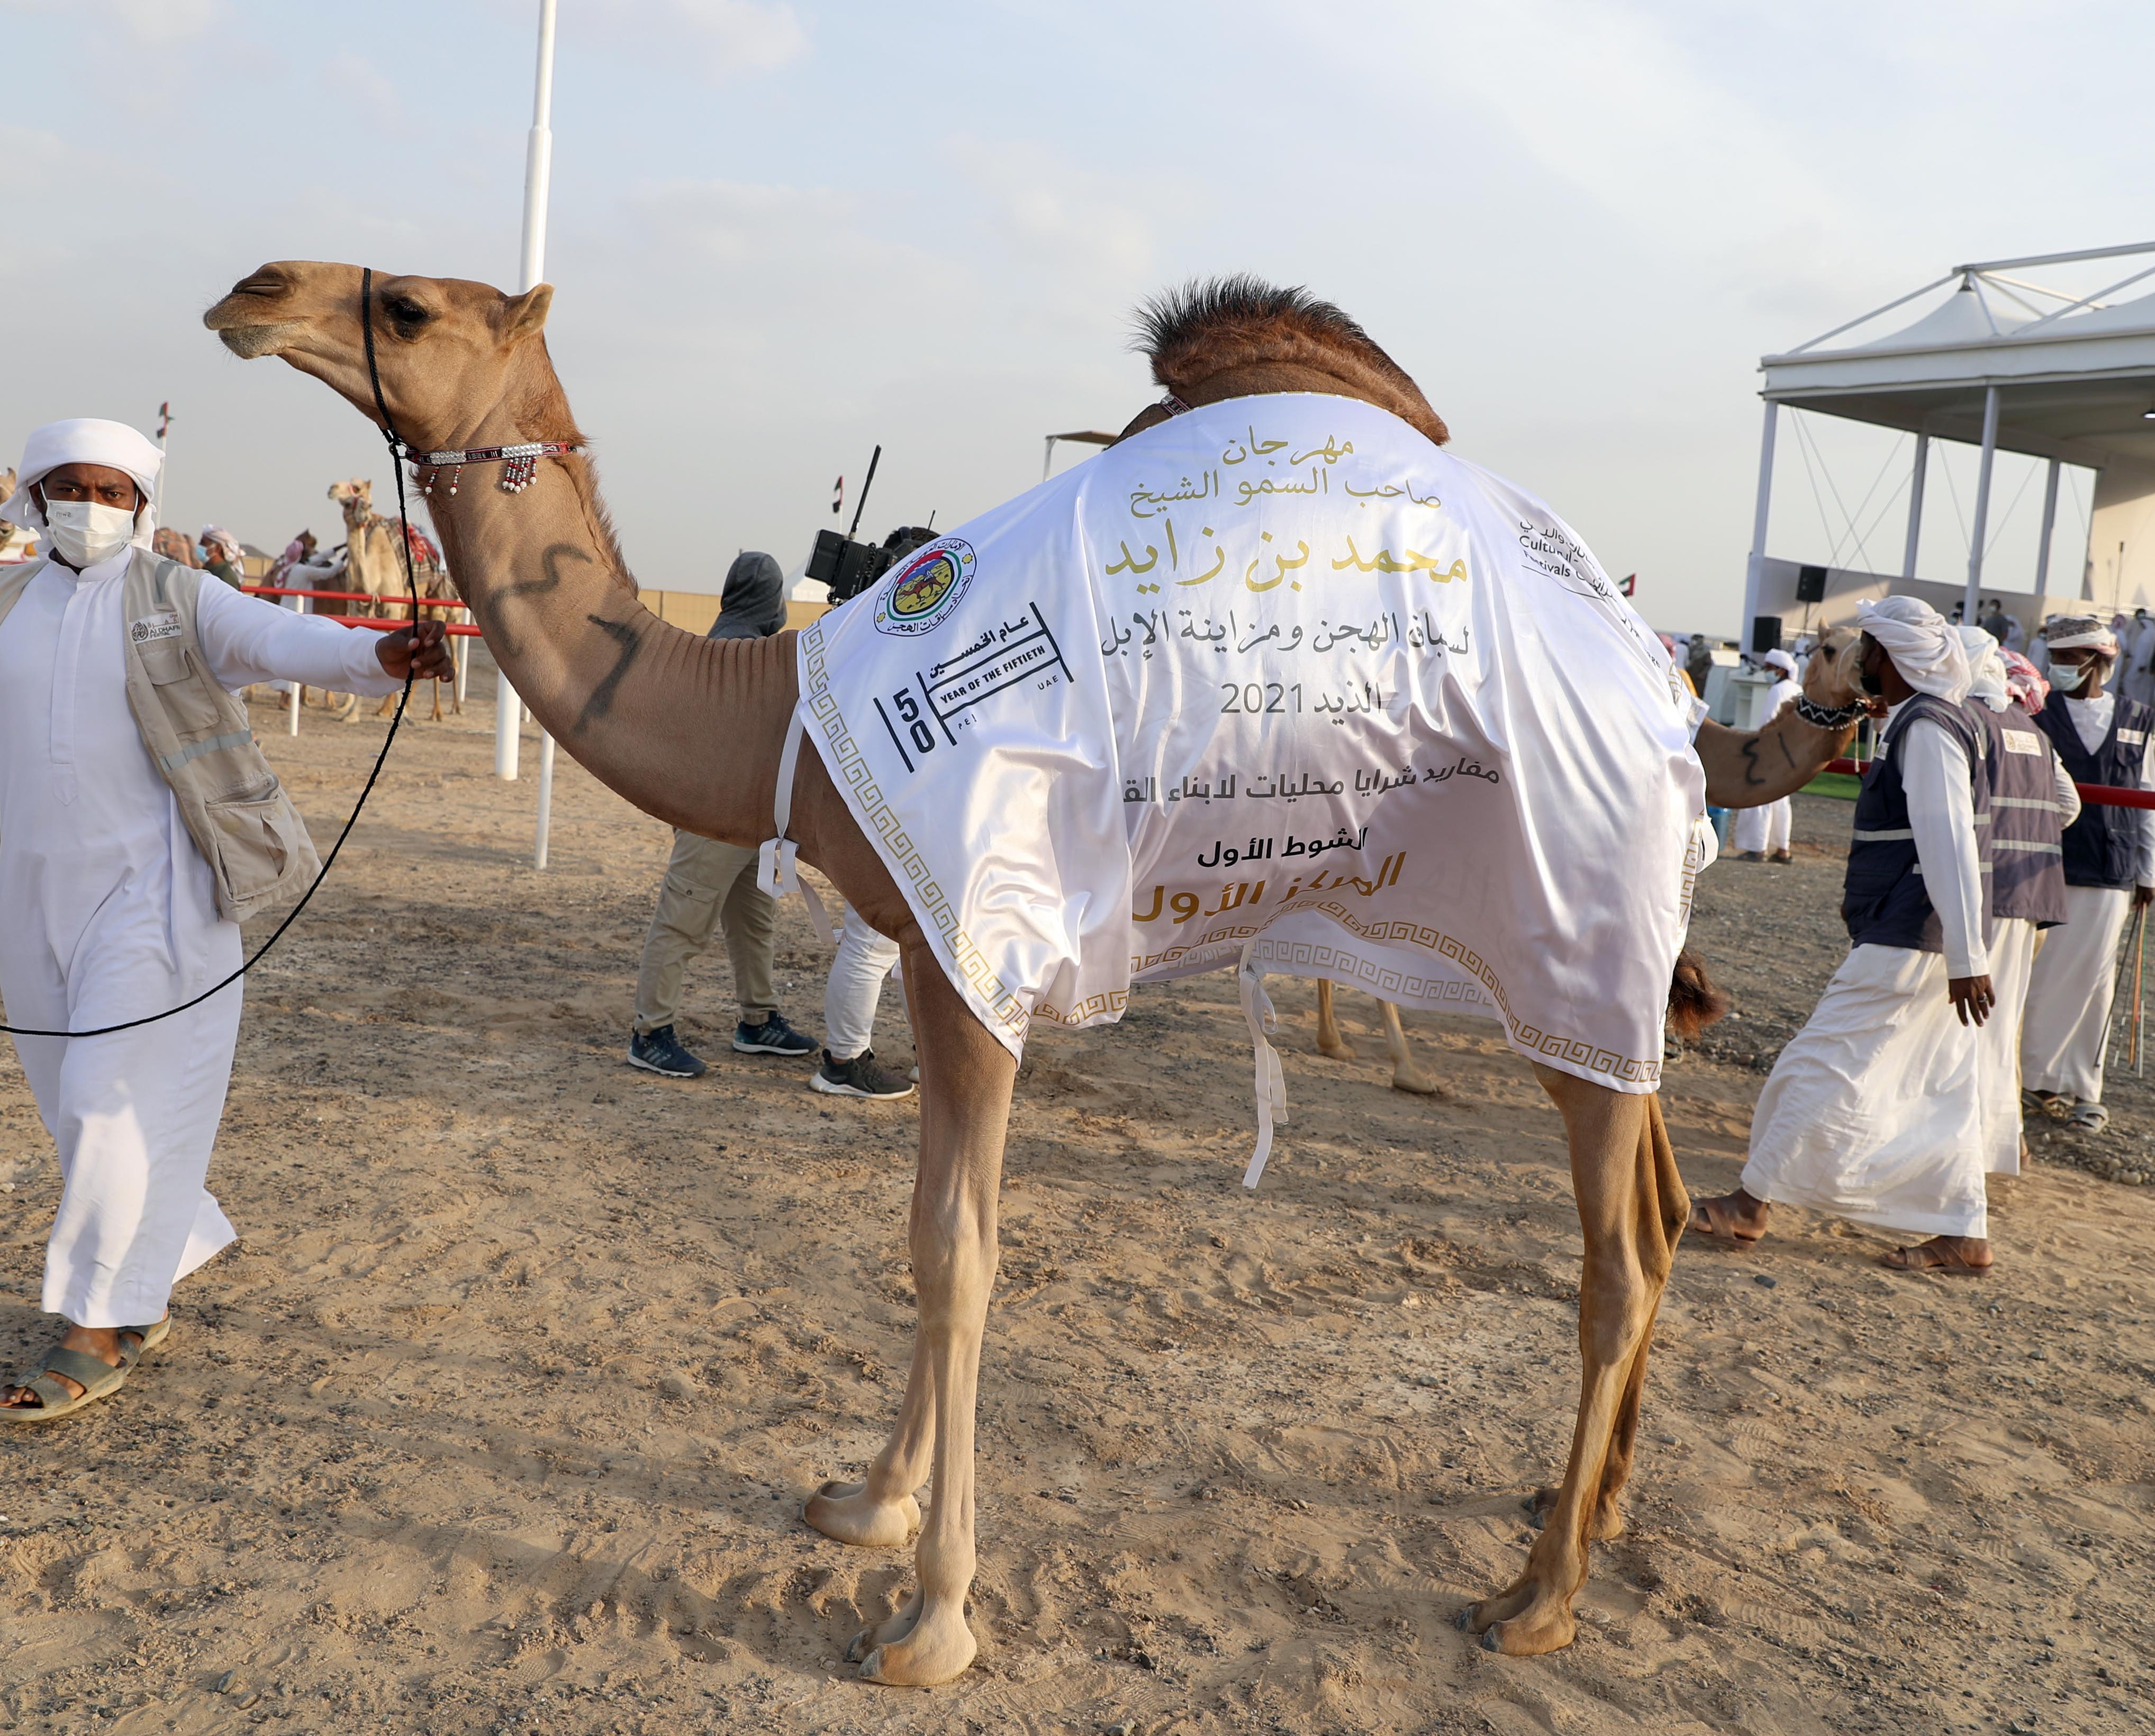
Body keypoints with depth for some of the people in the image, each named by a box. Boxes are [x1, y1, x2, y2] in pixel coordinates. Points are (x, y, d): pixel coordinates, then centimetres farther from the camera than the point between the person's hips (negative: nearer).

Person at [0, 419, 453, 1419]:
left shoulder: (177, 602, -2)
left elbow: (283, 638, -18)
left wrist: (379, 655, -37)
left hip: (148, 886, -5)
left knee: (117, 1100, -7)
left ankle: (100, 1333, 4)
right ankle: (148, 1293, 32)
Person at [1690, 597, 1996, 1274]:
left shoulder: (1927, 729, -16)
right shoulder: (1919, 723, 16)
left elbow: (1949, 846, -22)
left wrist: (1967, 957, -24)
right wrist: (1868, 901, 29)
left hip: (1908, 944, -10)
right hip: (1912, 937, 10)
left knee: (1823, 1067, -4)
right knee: (1938, 1087, 12)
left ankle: (1751, 1205, 3)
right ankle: (1964, 1235, 18)